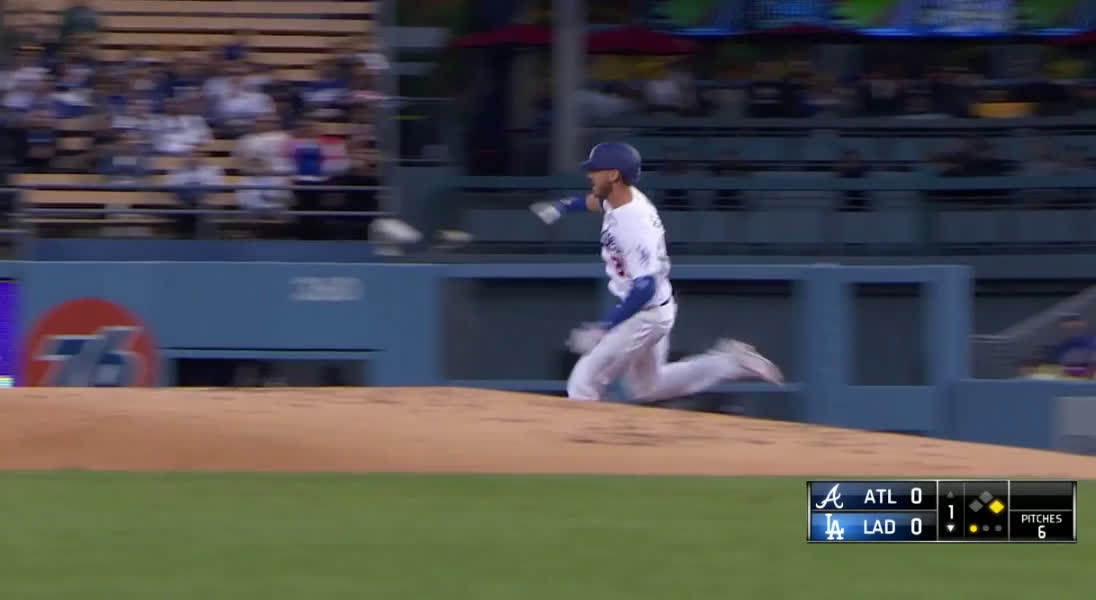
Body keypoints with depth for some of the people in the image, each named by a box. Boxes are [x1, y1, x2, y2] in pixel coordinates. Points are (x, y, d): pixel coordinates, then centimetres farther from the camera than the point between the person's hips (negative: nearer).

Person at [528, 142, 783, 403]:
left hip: (645, 317, -10)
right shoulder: (620, 199, -3)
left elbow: (645, 287, -35)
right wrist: (562, 207, 13)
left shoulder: (635, 224, -31)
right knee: (647, 389, 24)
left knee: (583, 383, -7)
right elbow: (594, 200, 26)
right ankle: (730, 362, 22)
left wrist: (604, 327, -34)